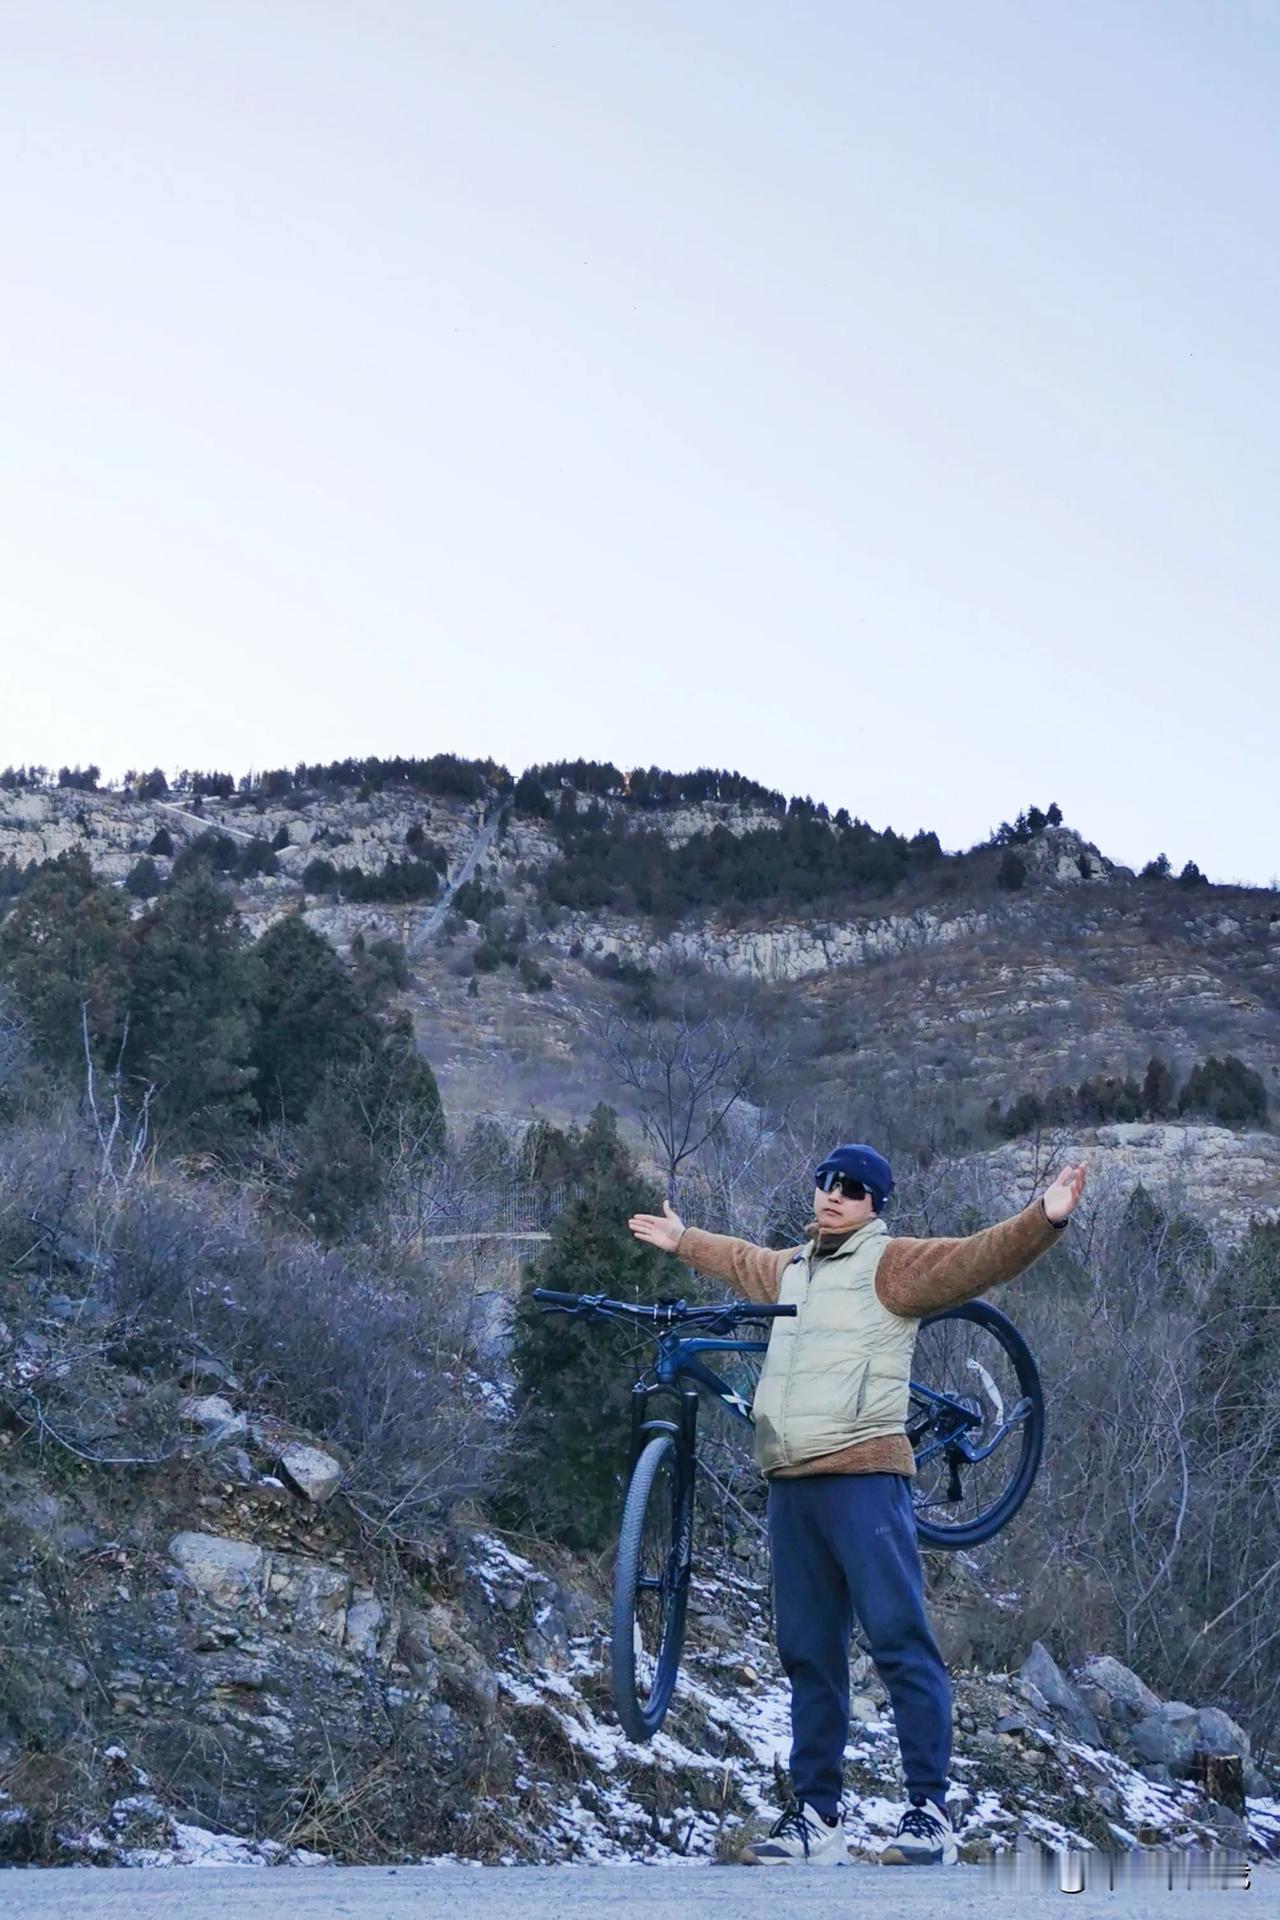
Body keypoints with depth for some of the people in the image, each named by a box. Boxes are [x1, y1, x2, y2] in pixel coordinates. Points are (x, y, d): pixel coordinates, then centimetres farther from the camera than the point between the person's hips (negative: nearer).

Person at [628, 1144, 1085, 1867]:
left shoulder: (890, 1264, -2)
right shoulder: (792, 1267, 21)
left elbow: (978, 1259, -15)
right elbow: (745, 1261, 44)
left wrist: (1045, 1218, -30)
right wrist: (683, 1239, 56)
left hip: (863, 1475, -7)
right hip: (790, 1482, 8)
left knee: (900, 1639, -11)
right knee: (808, 1655, 9)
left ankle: (931, 1813, -8)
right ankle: (817, 1815, 15)